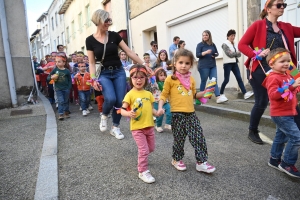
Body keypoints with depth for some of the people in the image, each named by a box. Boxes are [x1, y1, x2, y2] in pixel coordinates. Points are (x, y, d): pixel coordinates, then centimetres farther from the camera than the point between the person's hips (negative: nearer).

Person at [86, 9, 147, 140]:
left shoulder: (114, 35, 1)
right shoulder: (90, 40, -2)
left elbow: (129, 52, 1)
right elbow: (92, 62, -1)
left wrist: (143, 64, -4)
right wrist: (93, 79, -13)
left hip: (119, 72, 2)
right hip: (103, 73, -2)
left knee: (120, 101, -2)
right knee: (111, 98, -24)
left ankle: (115, 128, 19)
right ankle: (104, 116, 11)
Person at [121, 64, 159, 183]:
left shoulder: (148, 94, 5)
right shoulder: (130, 94, -10)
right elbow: (122, 110, -11)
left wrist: (157, 112, -7)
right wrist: (129, 113, -32)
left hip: (149, 126, 6)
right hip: (137, 128, -5)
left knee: (151, 148, 19)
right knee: (144, 150, -6)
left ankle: (142, 158, 49)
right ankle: (143, 172, 13)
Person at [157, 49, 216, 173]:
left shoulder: (191, 79, 10)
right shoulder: (170, 79, -5)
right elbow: (164, 95, -2)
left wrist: (204, 93, 7)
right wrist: (160, 107, -16)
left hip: (191, 113, 5)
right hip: (177, 114, -4)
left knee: (199, 138, 4)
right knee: (179, 139, 8)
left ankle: (201, 162, 18)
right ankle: (176, 159, 31)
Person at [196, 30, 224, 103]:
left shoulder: (213, 44, 13)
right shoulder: (200, 45, 0)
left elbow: (217, 53, 18)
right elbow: (197, 55, -9)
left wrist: (215, 54, -6)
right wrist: (206, 52, -24)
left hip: (213, 66, 4)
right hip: (203, 66, -4)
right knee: (203, 81, 3)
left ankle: (218, 97, -8)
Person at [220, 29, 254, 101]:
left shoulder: (234, 44, 13)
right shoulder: (225, 44, -6)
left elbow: (238, 54, 7)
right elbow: (229, 54, -15)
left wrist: (233, 53, -12)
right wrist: (237, 52, -7)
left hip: (234, 63, 6)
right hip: (227, 64, -6)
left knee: (239, 78, -3)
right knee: (226, 80, -3)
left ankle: (245, 93, -8)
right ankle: (221, 94, 14)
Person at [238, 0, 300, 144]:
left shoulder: (286, 27, 14)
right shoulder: (258, 25, -2)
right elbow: (241, 44, -6)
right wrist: (256, 54, -19)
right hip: (260, 71, -5)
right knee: (262, 103, 1)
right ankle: (252, 132, 21)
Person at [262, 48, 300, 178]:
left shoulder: (287, 76, 13)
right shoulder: (273, 78, -17)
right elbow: (273, 95, -29)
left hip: (287, 113, 10)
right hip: (281, 114, -10)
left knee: (281, 137, 17)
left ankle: (274, 160, 31)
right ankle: (287, 164, 0)